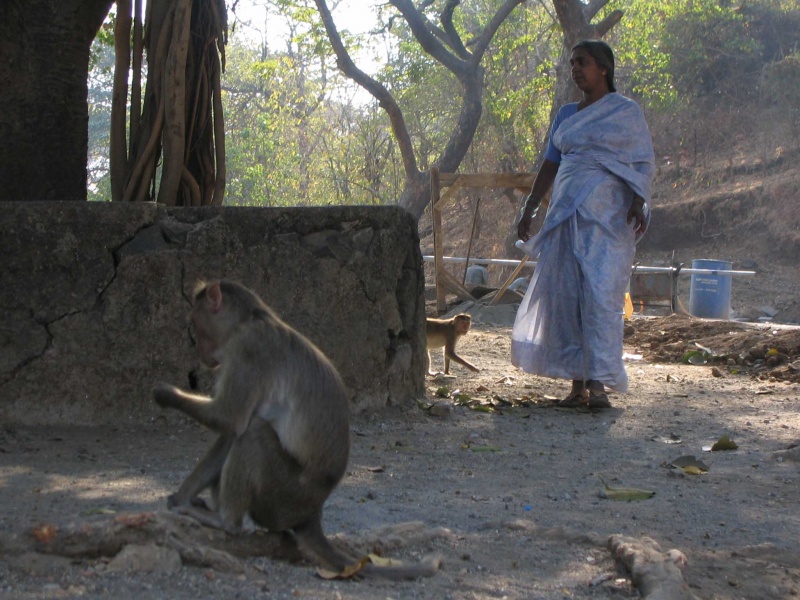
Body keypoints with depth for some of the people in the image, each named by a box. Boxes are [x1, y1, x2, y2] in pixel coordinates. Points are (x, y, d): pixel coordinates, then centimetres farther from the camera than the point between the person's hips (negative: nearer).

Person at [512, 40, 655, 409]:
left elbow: (643, 164, 0)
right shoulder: (566, 115, 19)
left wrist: (638, 203, -16)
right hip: (566, 213, 5)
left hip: (607, 215, -5)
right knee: (565, 295, 0)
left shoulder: (626, 112, 5)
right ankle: (577, 382, 5)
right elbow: (550, 165, 21)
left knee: (601, 293, -14)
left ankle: (599, 382, -16)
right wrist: (529, 208, 15)